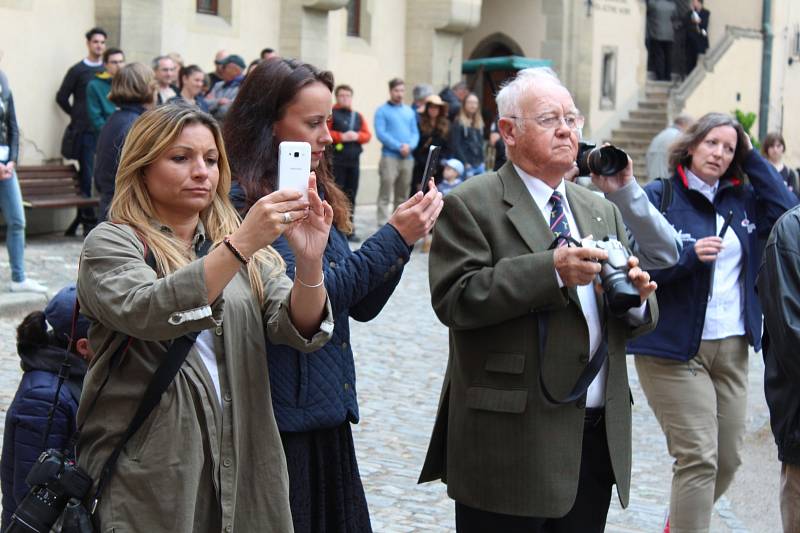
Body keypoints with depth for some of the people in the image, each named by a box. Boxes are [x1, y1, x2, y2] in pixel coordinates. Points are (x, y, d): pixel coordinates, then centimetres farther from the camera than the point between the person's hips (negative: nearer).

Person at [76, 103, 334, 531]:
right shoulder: (110, 244, -2)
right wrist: (239, 246, -32)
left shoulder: (238, 238, 10)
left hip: (243, 463, 4)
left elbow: (300, 328, -5)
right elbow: (147, 312, -24)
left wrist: (309, 261, -23)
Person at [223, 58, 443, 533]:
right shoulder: (244, 203, -13)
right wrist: (393, 239, -16)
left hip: (330, 418, 8)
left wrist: (404, 237, -2)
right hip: (280, 419, -8)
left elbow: (361, 306, 12)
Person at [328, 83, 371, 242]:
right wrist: (341, 136, -15)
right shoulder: (331, 114, -1)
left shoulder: (358, 116, 16)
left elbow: (367, 135, 13)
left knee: (351, 195, 8)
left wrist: (357, 136, -7)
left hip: (354, 160, 5)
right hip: (336, 161, -5)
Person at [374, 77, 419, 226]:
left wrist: (410, 146, -8)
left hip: (407, 157, 5)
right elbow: (381, 133, -9)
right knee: (385, 195, -9)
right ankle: (383, 225, -11)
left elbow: (415, 133, 13)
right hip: (389, 156, -5)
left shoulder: (410, 111, 17)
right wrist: (399, 146, -16)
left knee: (402, 195, 10)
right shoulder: (382, 111, 1)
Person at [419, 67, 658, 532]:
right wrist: (552, 270, -25)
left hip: (600, 438, 6)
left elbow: (636, 321, 16)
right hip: (513, 440, -6)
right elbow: (454, 298, -18)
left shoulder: (602, 211, 16)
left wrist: (637, 297, -8)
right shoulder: (471, 205, -4)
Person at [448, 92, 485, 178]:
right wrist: (466, 164, -13)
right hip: (466, 165, -6)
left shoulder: (479, 123, 14)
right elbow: (455, 146, -10)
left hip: (479, 165, 6)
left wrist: (482, 161, 9)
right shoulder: (458, 123, -5)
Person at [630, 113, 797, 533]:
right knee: (698, 458, -12)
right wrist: (689, 255, -23)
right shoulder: (658, 197, -4)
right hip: (673, 347, -6)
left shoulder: (742, 199, 12)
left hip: (732, 348, 6)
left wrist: (753, 158, -1)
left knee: (728, 460, 11)